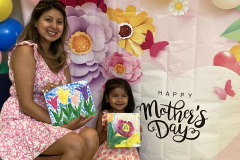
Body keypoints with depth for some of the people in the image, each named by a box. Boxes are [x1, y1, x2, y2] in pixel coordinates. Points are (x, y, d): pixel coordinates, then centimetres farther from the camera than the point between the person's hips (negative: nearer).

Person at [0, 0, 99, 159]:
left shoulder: (61, 56, 12)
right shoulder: (25, 51, -12)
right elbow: (26, 105, -16)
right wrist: (62, 125, -20)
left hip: (51, 118, 7)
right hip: (22, 121, -6)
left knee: (91, 136, -20)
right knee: (76, 143, -27)